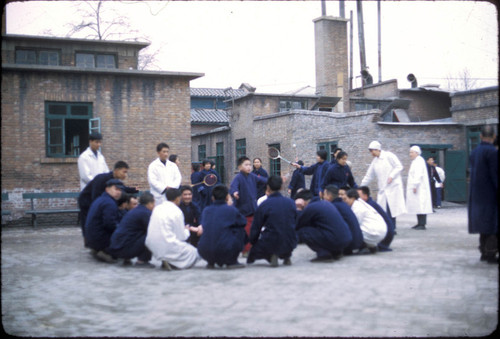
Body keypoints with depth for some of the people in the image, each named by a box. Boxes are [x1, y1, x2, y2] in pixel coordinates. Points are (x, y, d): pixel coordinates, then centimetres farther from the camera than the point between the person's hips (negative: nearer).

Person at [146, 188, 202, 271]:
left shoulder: (157, 208, 8)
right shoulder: (176, 212, -12)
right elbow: (182, 237, -7)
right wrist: (187, 231, 15)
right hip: (168, 247, -8)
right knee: (194, 253, 12)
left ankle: (165, 261, 6)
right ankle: (171, 263, -9)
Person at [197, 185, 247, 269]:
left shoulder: (206, 211, 11)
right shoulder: (230, 209, -1)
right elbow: (243, 222, 16)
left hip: (204, 253, 5)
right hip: (225, 252, -5)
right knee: (240, 230, 16)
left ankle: (210, 262, 22)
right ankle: (232, 261, 14)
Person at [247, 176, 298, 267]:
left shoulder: (264, 205, -10)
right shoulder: (291, 202, 1)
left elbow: (255, 228, -2)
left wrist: (252, 242, 17)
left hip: (270, 245, -4)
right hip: (290, 245, 5)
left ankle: (271, 255, -4)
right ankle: (286, 256, 13)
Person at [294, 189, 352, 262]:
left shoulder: (310, 208, -6)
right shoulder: (326, 203, 19)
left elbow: (296, 228, 4)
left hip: (335, 241, -8)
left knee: (301, 232, -3)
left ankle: (324, 254, -6)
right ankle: (336, 252, 19)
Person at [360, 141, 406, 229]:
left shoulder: (389, 156, -3)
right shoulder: (375, 161, 16)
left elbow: (399, 167, -5)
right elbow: (369, 175, 19)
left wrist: (392, 176, -16)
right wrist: (361, 187, 17)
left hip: (393, 186, -6)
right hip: (383, 188, 6)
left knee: (391, 208, -7)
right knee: (383, 210, -2)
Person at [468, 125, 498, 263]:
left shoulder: (474, 152, 9)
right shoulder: (493, 152, -15)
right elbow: (495, 175, -17)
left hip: (476, 194, 8)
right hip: (490, 194, -8)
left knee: (483, 221, 14)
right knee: (493, 224, -2)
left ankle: (484, 252, 19)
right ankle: (491, 253, -3)